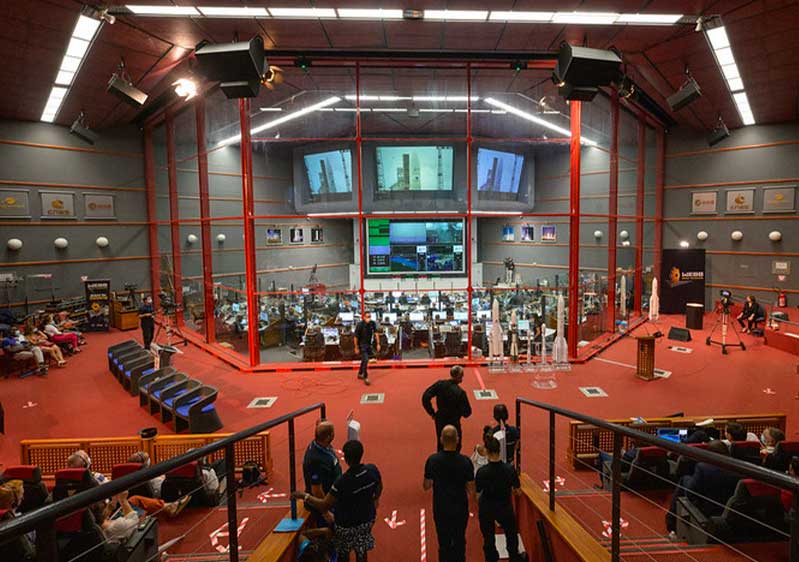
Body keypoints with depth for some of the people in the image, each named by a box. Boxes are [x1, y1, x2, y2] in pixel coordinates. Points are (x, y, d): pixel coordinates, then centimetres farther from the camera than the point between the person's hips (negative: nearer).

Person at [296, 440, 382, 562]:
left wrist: (304, 495, -15)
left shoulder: (343, 482, -36)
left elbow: (324, 506, -27)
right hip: (367, 519, 4)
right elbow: (379, 488, 1)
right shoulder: (373, 470, -20)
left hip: (347, 525, -4)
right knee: (361, 552, 26)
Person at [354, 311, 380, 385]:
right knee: (365, 360, -14)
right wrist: (356, 348, -12)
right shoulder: (360, 325, -22)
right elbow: (355, 337, -16)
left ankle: (360, 374, 38)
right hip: (362, 345, -5)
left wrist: (378, 344, -10)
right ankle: (365, 378, -3)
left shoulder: (372, 323, -11)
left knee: (364, 360, 19)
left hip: (369, 344, 5)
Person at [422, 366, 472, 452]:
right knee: (455, 448, 14)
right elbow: (467, 413, -18)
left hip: (440, 420, 5)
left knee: (441, 446, 24)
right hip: (453, 423, -5)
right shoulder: (460, 393, -24)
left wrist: (432, 413, 0)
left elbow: (425, 397, -10)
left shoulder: (440, 384, -12)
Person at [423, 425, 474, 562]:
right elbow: (471, 489, -10)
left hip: (440, 508, 1)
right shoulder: (465, 461, -18)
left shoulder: (432, 460, -16)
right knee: (459, 542, 20)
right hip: (460, 508, 0)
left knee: (444, 542, 18)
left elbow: (426, 486, -6)